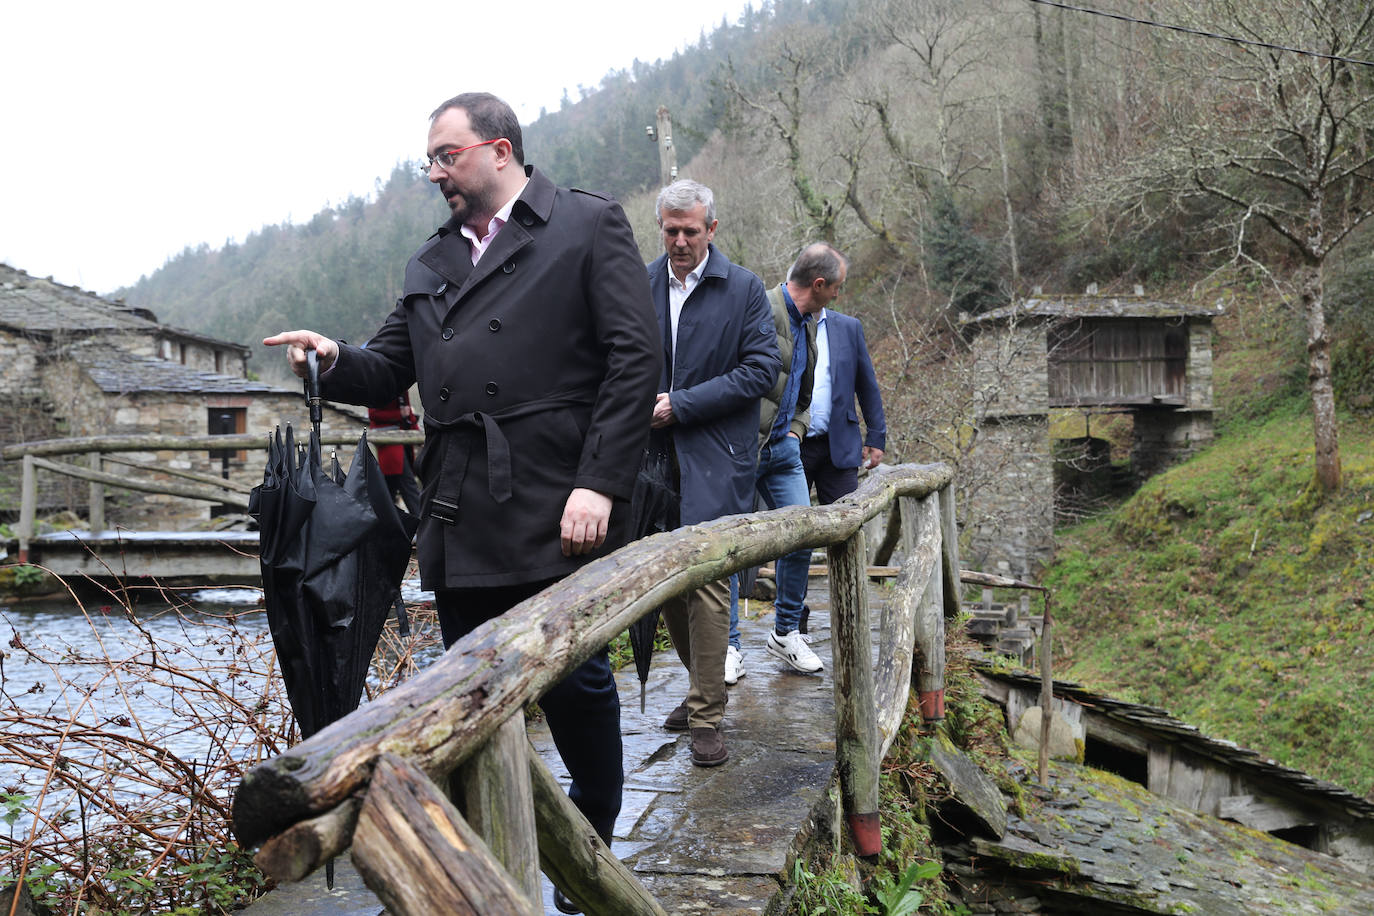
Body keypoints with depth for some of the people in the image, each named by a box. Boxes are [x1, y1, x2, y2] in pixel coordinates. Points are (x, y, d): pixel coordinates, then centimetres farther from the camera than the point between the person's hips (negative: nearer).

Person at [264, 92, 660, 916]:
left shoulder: (589, 225, 1)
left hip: (557, 514, -5)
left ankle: (592, 845, 27)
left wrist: (598, 484, -16)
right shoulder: (431, 261, 21)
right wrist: (336, 360, -4)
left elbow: (634, 360, -8)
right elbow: (392, 368, 20)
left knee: (574, 682, 3)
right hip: (461, 521, 6)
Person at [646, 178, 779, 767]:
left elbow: (762, 368, -7)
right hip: (655, 454, 4)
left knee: (706, 579, -9)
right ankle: (701, 686, 29)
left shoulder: (743, 289, -1)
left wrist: (683, 404, -12)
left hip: (715, 459, -4)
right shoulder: (639, 287, 9)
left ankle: (706, 716, 1)